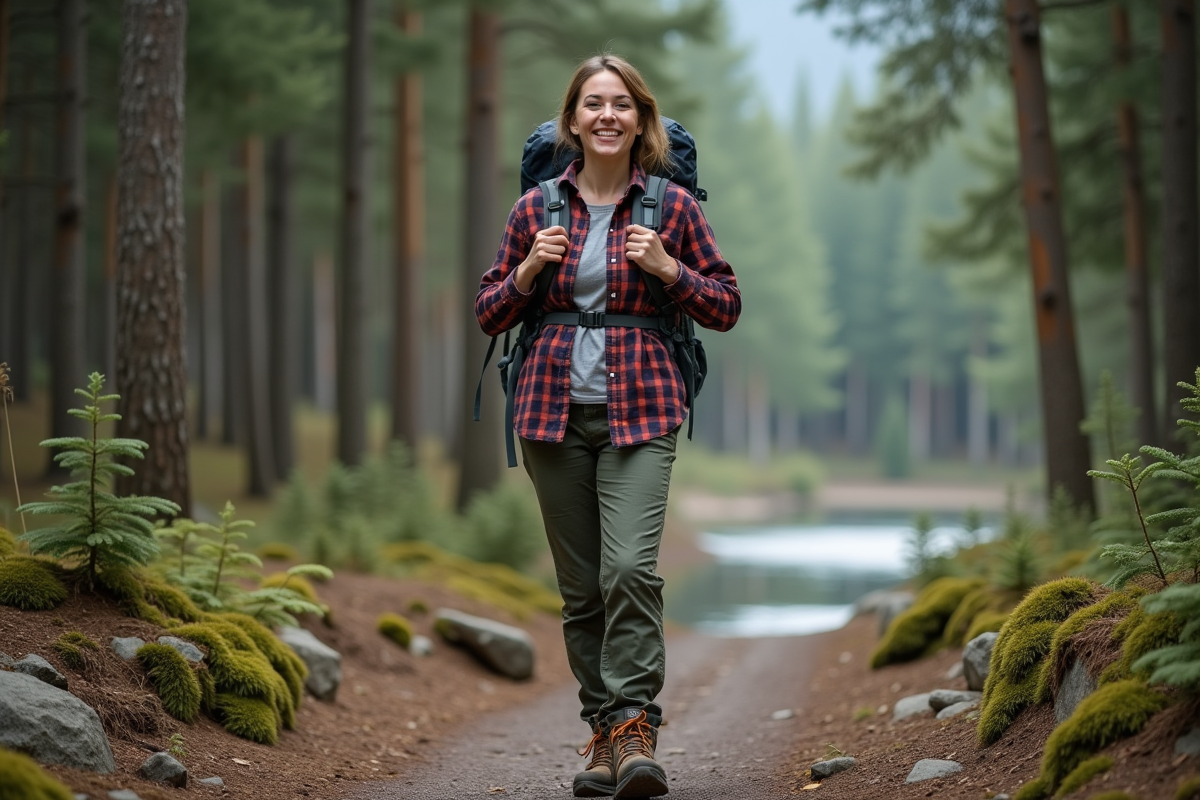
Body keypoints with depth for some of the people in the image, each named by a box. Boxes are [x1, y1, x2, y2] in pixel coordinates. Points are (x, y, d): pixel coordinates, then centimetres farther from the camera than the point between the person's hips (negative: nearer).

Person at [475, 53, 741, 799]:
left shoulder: (673, 207, 4)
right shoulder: (536, 208, 8)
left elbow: (727, 306, 7)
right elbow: (491, 314, 12)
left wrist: (667, 268, -9)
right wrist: (529, 268, -6)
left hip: (640, 411, -2)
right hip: (554, 410, 2)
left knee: (631, 566, -20)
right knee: (581, 585, 6)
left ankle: (634, 729, -16)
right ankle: (606, 733, 15)